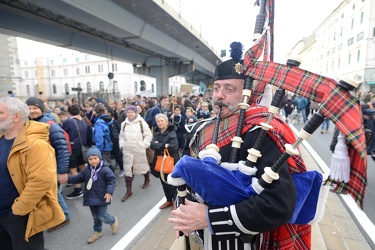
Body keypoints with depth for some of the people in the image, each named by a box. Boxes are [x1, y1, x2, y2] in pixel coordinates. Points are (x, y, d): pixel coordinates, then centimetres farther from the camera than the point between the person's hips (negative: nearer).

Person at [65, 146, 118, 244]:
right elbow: (78, 178, 11)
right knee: (95, 216, 20)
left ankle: (113, 221, 29)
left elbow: (112, 180, -16)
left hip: (102, 198, -6)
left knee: (102, 216, -1)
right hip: (91, 198, 6)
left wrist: (109, 192, -25)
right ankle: (98, 231, 40)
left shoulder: (105, 169, -17)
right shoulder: (87, 170, 1)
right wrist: (68, 179, -1)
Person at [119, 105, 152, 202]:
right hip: (127, 151, 3)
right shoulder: (124, 124, 6)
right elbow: (121, 136, 16)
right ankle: (128, 191, 14)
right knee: (128, 170, 3)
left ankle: (147, 179, 47)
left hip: (139, 150, -3)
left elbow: (148, 135, -7)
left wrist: (144, 145, -14)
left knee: (143, 166, 16)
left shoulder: (141, 122, -8)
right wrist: (122, 145, 2)